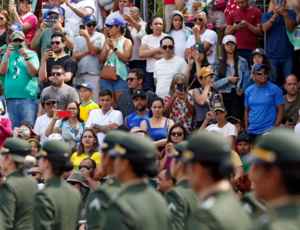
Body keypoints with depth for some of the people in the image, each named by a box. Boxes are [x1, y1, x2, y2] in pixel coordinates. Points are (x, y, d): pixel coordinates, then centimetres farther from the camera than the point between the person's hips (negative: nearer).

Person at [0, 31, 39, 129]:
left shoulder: (32, 54, 7)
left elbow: (33, 73, -5)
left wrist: (26, 57, -17)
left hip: (28, 96, -3)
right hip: (11, 97, 3)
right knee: (13, 129, 3)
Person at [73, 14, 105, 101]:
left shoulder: (99, 37, 4)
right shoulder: (79, 39, 18)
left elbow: (94, 51, -9)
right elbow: (75, 56, 8)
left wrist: (86, 36, -6)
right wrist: (87, 51, -5)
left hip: (94, 74, -5)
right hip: (79, 75, 5)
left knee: (94, 100, -14)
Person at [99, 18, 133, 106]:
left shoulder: (126, 41, 5)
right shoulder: (109, 41, 20)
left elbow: (126, 58, -10)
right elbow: (101, 60, 15)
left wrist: (114, 48, -10)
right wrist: (107, 48, 1)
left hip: (120, 76, -5)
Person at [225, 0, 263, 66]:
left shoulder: (257, 13, 5)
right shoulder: (233, 14, 16)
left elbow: (261, 32, -2)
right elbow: (226, 33, 16)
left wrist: (247, 25, -14)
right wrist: (234, 27, -5)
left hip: (251, 50, -3)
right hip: (236, 50, 3)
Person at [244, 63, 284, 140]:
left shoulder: (275, 89, -3)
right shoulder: (249, 91, 10)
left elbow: (280, 110, -4)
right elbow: (247, 111, 15)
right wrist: (246, 129, 7)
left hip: (268, 131, -4)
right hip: (252, 132, 4)